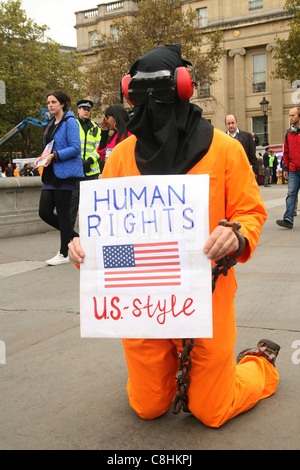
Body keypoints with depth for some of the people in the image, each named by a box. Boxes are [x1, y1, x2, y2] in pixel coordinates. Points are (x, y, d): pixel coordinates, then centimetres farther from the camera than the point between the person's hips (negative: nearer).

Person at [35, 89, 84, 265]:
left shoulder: (70, 121, -7)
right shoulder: (51, 124, 18)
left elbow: (75, 148, -15)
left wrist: (54, 156, -21)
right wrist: (44, 157, 7)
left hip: (65, 173, -8)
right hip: (51, 174, 9)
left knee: (63, 213, -3)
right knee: (44, 212, 4)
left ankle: (64, 254, 7)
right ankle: (73, 237, 22)